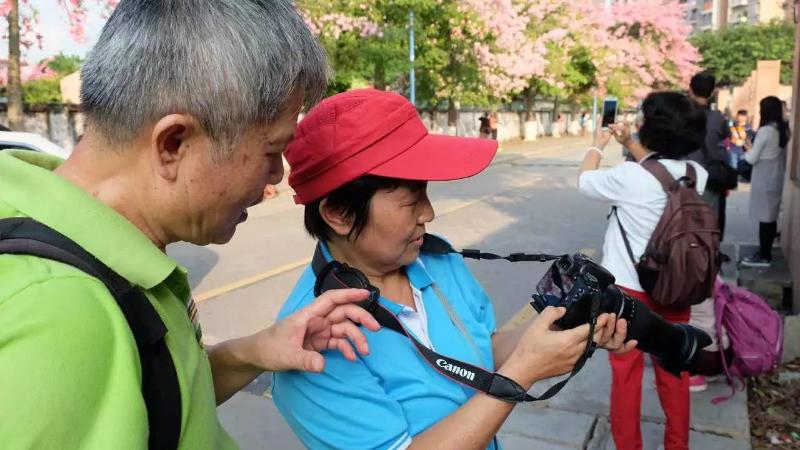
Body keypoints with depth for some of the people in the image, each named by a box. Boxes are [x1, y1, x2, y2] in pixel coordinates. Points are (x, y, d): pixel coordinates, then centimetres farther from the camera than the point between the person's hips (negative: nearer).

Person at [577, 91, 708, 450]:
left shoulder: (629, 177, -21)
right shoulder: (698, 175, -5)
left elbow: (585, 181, -2)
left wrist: (598, 144, 14)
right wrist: (629, 143, 21)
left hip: (628, 288, -5)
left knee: (626, 374, 9)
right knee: (674, 372, 19)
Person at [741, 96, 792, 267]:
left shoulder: (765, 131, -17)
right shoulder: (783, 130, 6)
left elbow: (752, 159, -13)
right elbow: (781, 156, 17)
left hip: (764, 180, -8)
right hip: (776, 179, 8)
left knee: (764, 218, -2)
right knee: (771, 217, 12)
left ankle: (763, 256, 5)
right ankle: (766, 253, 21)